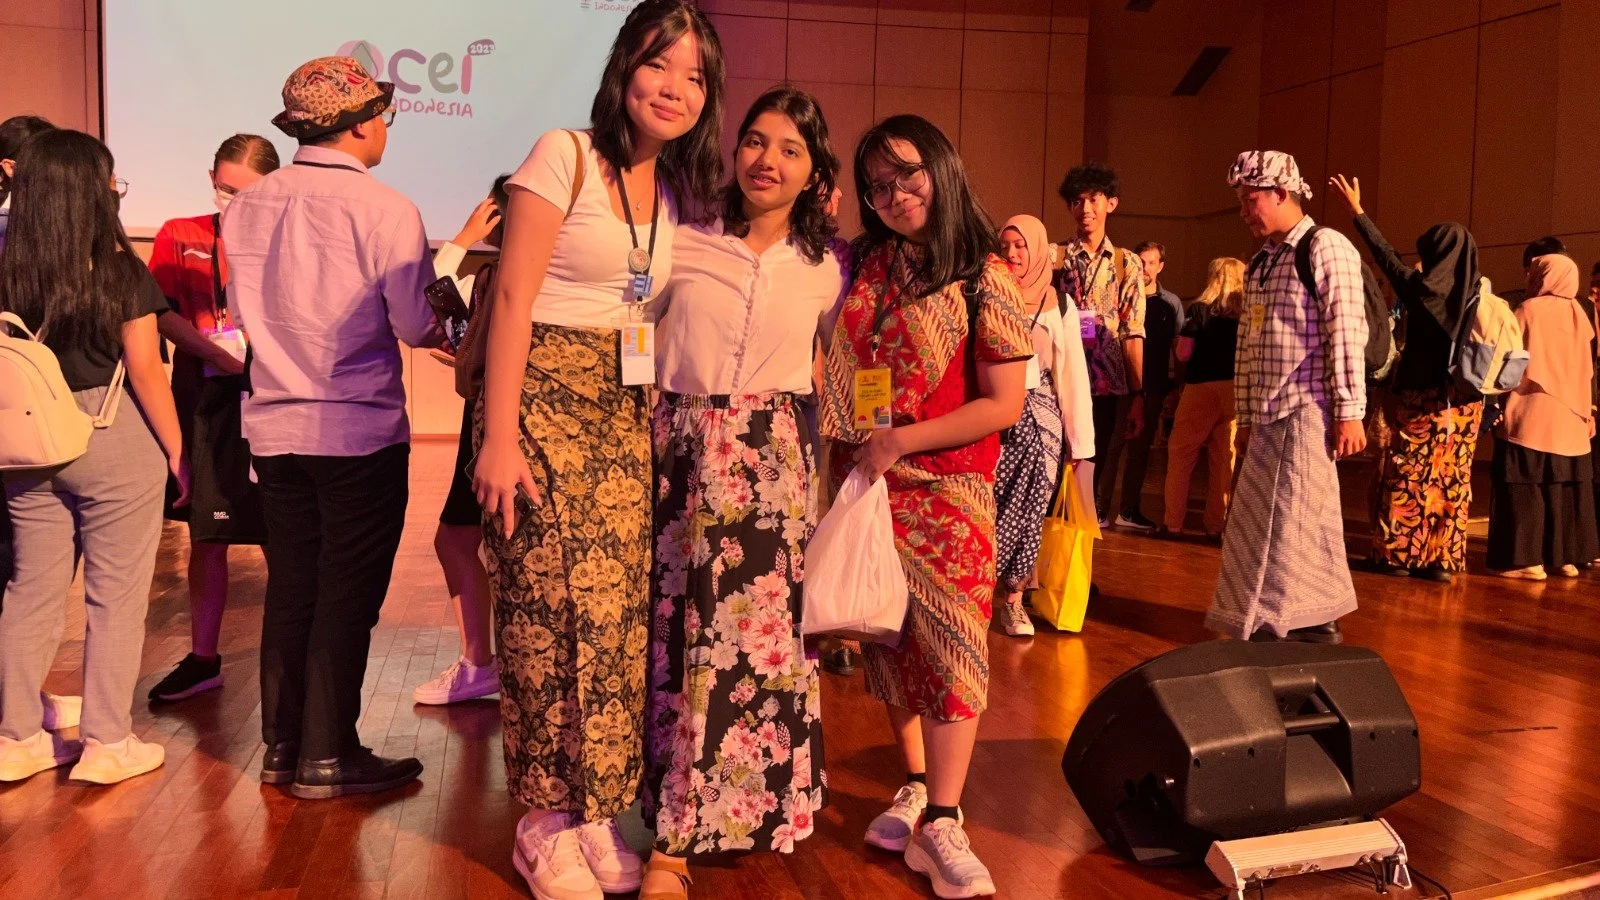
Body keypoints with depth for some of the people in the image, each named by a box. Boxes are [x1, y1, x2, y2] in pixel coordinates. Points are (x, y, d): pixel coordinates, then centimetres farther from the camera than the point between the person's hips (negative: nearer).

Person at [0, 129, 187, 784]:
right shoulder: (119, 269, -10)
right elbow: (146, 370, -10)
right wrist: (177, 453, -3)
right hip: (113, 442, -5)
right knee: (115, 595, 5)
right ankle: (106, 743, 12)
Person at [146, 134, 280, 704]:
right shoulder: (181, 237, 6)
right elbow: (162, 314, -2)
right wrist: (217, 353, -17)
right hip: (204, 404, 2)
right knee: (206, 537, 11)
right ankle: (202, 660, 24)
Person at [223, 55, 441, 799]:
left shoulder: (246, 207, 6)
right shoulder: (383, 209, -12)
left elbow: (244, 307, 13)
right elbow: (417, 326, -13)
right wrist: (444, 322, 7)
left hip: (275, 424, 6)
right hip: (359, 428, -6)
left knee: (290, 585, 14)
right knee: (349, 592, 2)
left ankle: (282, 746, 22)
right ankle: (327, 758, 8)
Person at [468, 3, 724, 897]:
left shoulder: (679, 191, 13)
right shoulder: (566, 156, -7)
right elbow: (514, 296, -12)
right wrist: (499, 437, -17)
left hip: (632, 411, 6)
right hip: (549, 394, -6)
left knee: (621, 606, 5)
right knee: (552, 601, -4)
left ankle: (597, 808, 18)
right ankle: (546, 821, 11)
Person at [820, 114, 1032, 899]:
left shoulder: (983, 277, -6)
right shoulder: (861, 265, 6)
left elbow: (1004, 405, -11)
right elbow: (834, 365, 14)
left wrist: (901, 440, -16)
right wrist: (845, 452, 0)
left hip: (945, 488, -4)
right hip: (866, 485, 4)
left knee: (948, 638, -7)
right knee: (888, 639, 10)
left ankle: (939, 824, -2)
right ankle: (916, 787, 25)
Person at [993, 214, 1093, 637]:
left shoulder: (1058, 305, 4)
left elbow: (1074, 374, 3)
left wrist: (1078, 440, 0)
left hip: (1038, 419, 1)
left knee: (1027, 511, 4)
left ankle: (1014, 601, 17)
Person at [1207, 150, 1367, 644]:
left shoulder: (1326, 248, -6)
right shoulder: (1259, 263, 17)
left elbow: (1346, 334, -13)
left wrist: (1349, 412, -16)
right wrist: (1245, 416, 16)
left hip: (1308, 409, -8)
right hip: (1267, 415, 8)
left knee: (1295, 521, -5)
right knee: (1258, 521, 9)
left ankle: (1312, 625, 6)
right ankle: (1267, 623, 19)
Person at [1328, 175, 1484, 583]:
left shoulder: (1422, 288, -9)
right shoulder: (1478, 294, 1)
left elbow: (1387, 257, 1)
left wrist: (1358, 212, 8)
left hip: (1421, 398, -3)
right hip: (1464, 403, 3)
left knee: (1408, 477, 6)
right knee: (1452, 481, 7)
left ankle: (1400, 554, 10)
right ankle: (1443, 558, 9)